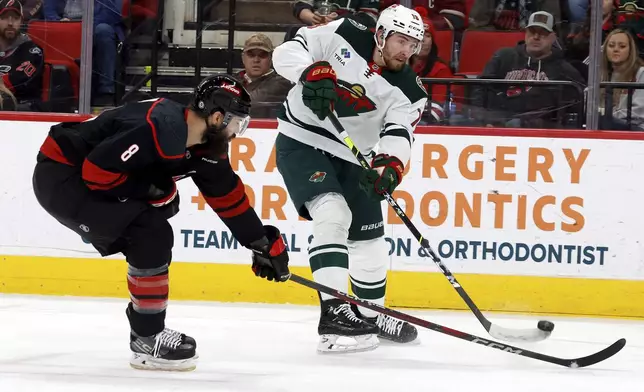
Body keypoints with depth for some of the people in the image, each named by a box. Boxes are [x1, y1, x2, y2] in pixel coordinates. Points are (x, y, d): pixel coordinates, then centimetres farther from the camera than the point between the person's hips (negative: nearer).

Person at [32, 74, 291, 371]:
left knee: (152, 242, 15)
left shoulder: (205, 145, 4)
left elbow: (228, 196, 17)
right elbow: (96, 169, -29)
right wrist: (154, 191, -18)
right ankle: (148, 341, -7)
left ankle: (147, 330, 25)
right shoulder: (163, 129, -27)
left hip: (86, 179, 10)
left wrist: (264, 244, 20)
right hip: (60, 177, -10)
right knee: (152, 233, -16)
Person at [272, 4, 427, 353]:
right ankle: (334, 312, -33)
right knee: (333, 215, -26)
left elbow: (398, 134, -19)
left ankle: (372, 315, 36)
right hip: (301, 143, -5)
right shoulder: (342, 36, -14)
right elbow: (287, 52, -16)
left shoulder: (409, 92, -7)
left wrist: (390, 164, -41)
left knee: (369, 239, 13)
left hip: (349, 158, 6)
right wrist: (312, 72, -36)